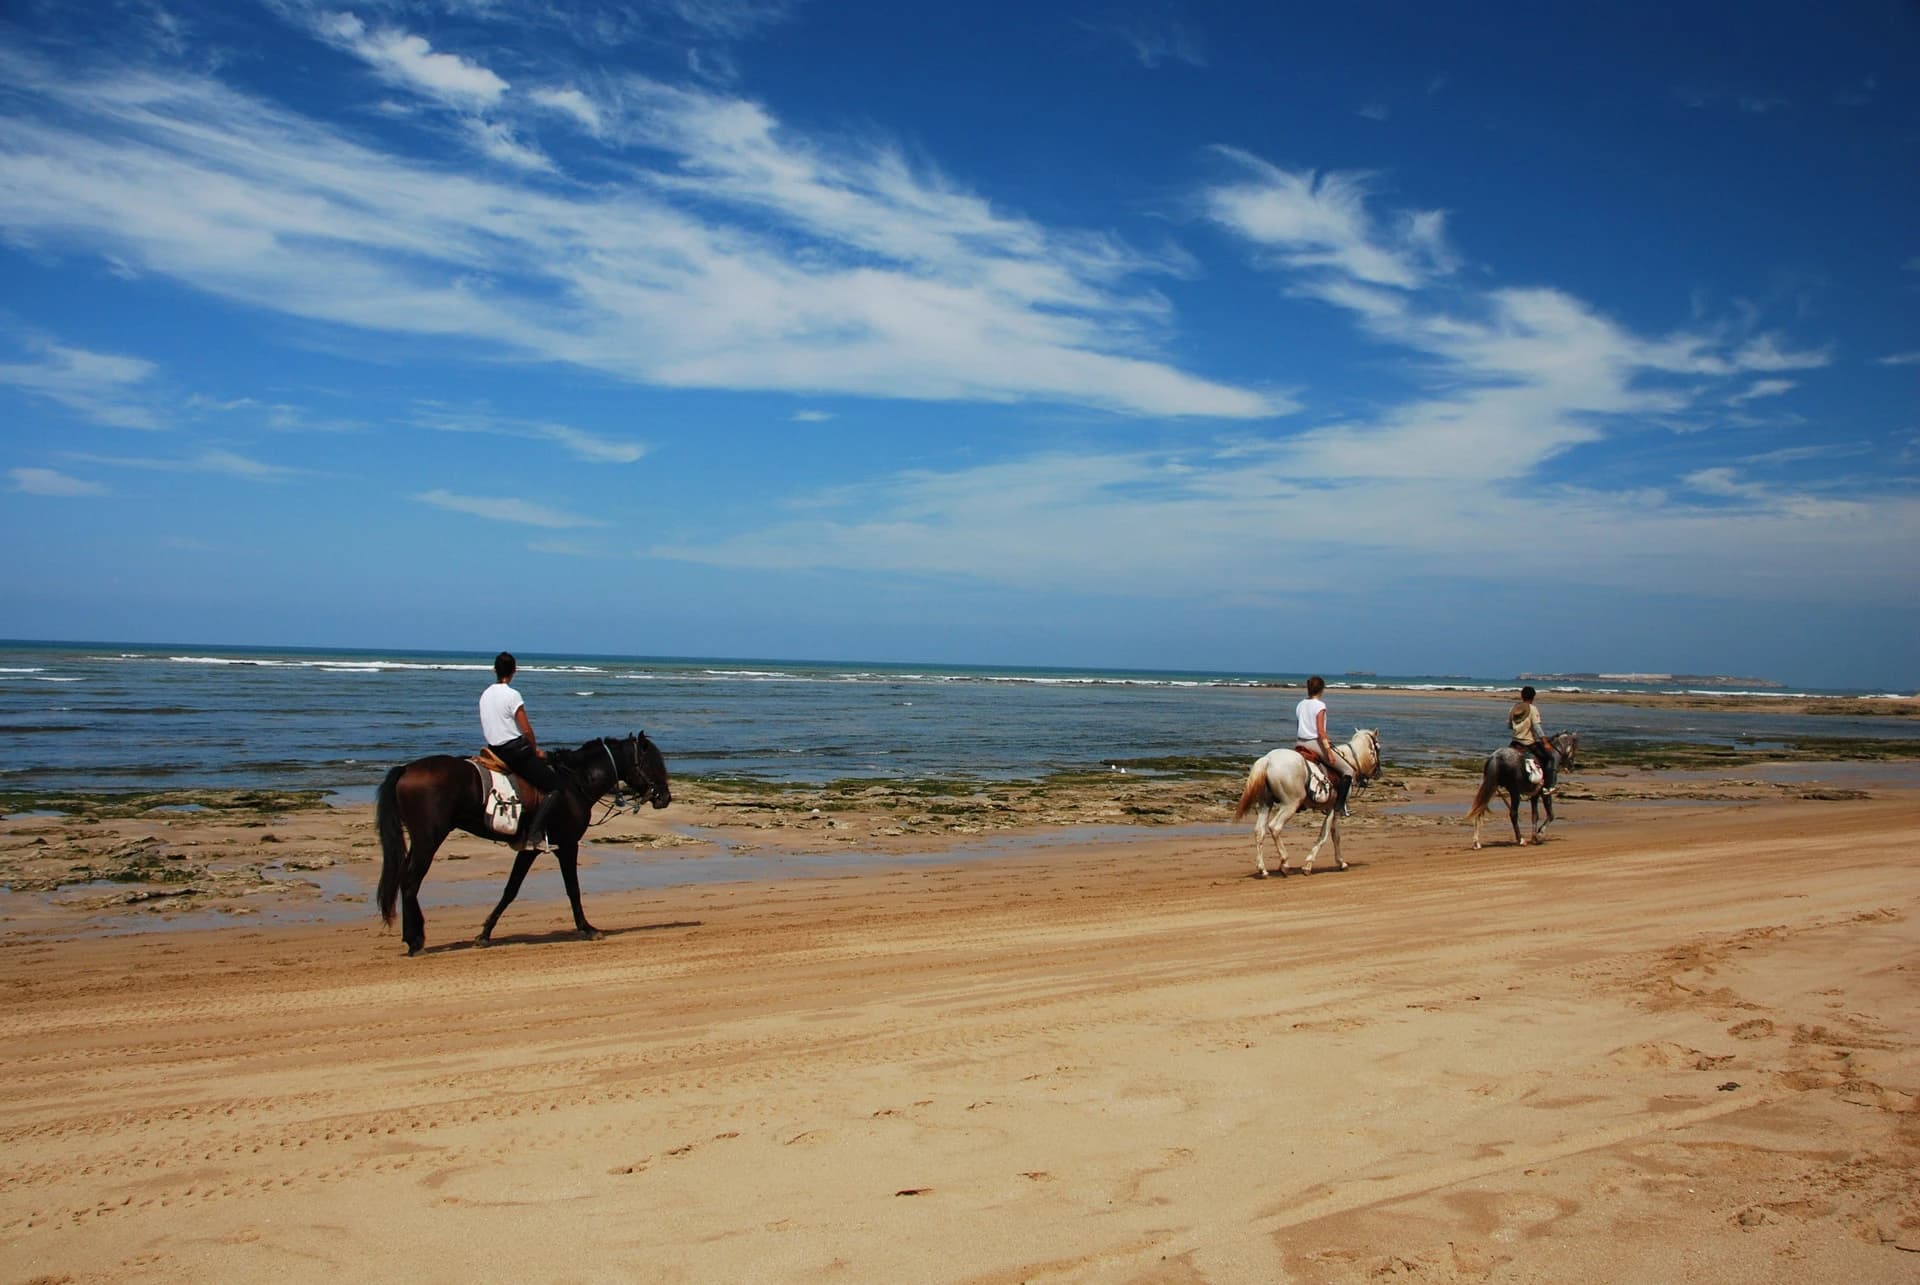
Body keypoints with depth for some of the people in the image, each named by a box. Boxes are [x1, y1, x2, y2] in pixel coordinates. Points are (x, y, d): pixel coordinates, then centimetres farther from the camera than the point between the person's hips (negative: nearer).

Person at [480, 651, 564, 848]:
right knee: (553, 787, -4)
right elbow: (526, 730, -15)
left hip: (494, 750, 8)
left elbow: (487, 727, 17)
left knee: (546, 765, 25)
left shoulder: (485, 694, 9)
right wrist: (536, 750, 2)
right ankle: (534, 834, -16)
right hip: (515, 749, -8)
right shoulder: (512, 695, -14)